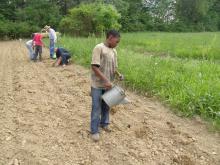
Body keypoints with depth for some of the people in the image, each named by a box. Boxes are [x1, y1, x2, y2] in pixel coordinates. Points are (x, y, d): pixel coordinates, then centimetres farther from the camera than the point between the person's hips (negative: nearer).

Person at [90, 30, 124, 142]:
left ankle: (104, 123, 40)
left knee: (106, 106, 19)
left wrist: (119, 74, -5)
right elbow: (94, 67, -20)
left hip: (108, 85, 7)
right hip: (98, 84, -7)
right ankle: (94, 131, 16)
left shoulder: (114, 51, 8)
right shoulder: (99, 48, -15)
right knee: (96, 108, 2)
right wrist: (106, 80, -23)